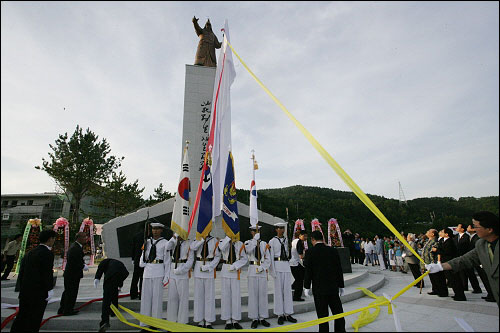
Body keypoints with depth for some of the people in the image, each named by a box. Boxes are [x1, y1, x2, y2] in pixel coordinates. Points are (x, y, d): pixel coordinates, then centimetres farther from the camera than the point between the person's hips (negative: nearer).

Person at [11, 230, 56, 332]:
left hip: (25, 292, 7)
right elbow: (47, 274, -18)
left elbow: (21, 273, 12)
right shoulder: (47, 253, -16)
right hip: (39, 293, -7)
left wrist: (22, 289, 19)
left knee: (21, 317, 18)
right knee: (34, 321, 5)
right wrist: (50, 290, -10)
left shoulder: (29, 253, 9)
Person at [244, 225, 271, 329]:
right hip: (252, 270, -2)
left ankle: (262, 317, 18)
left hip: (262, 271, 2)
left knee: (263, 294, 6)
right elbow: (248, 250, -22)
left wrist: (262, 267, -9)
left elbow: (268, 259, 6)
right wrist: (255, 238, -19)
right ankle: (254, 318, 12)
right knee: (253, 294, 2)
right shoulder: (248, 242, 2)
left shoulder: (264, 244, 7)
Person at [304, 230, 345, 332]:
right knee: (338, 313, 16)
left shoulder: (310, 252, -10)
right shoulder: (333, 251, 0)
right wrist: (341, 286, 14)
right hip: (333, 288, 3)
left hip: (319, 289, -3)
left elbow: (308, 271, -9)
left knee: (322, 315, 6)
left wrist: (307, 287, 2)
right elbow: (339, 269, 4)